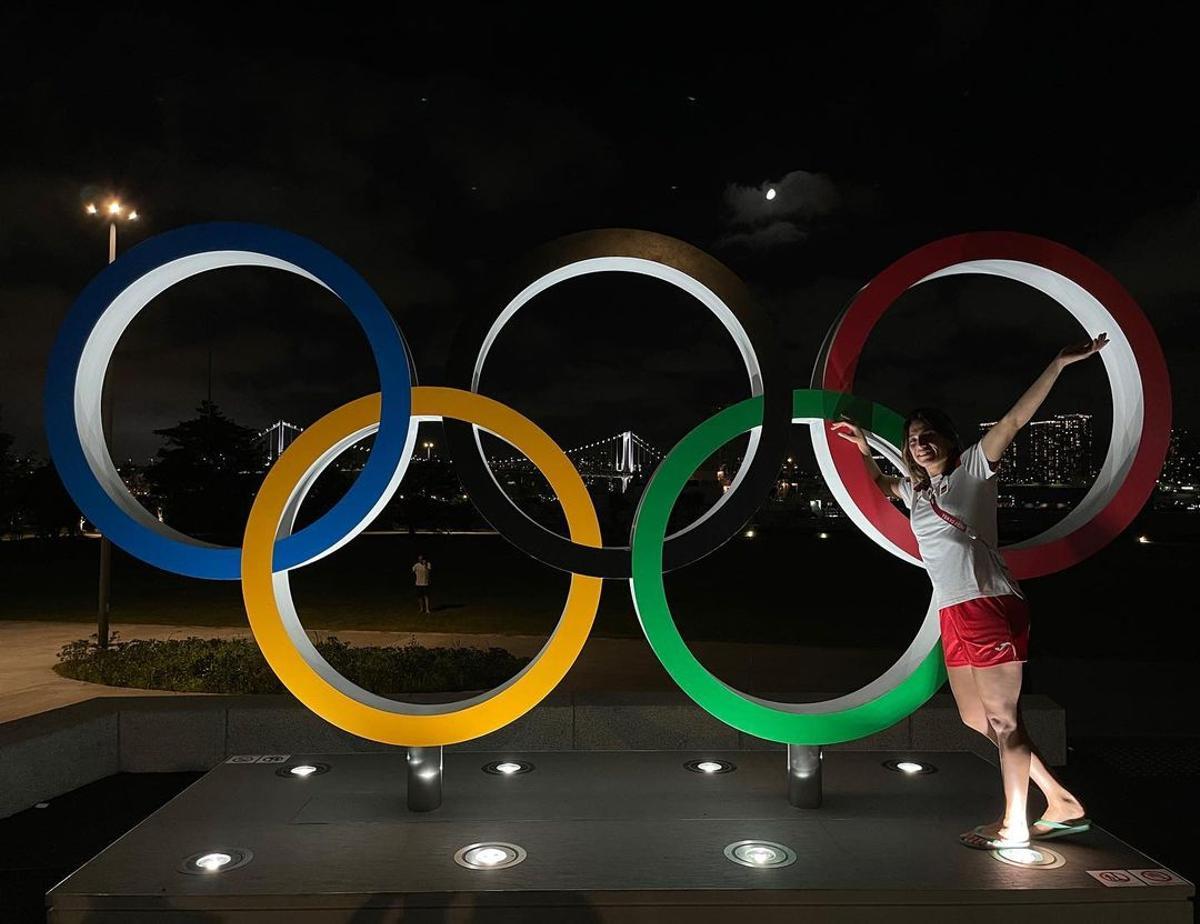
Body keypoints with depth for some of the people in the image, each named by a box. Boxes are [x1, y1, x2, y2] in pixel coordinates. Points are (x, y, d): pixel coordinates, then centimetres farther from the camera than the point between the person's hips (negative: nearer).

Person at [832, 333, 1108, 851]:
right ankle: (1061, 803, 23)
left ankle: (1014, 826, 10)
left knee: (1002, 718, -2)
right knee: (976, 719, 12)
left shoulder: (972, 467, -1)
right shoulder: (915, 490, 18)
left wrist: (1059, 365, -19)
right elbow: (881, 484, 40)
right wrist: (863, 447, 32)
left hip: (990, 604, -8)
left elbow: (1015, 420, -12)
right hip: (952, 614, 8)